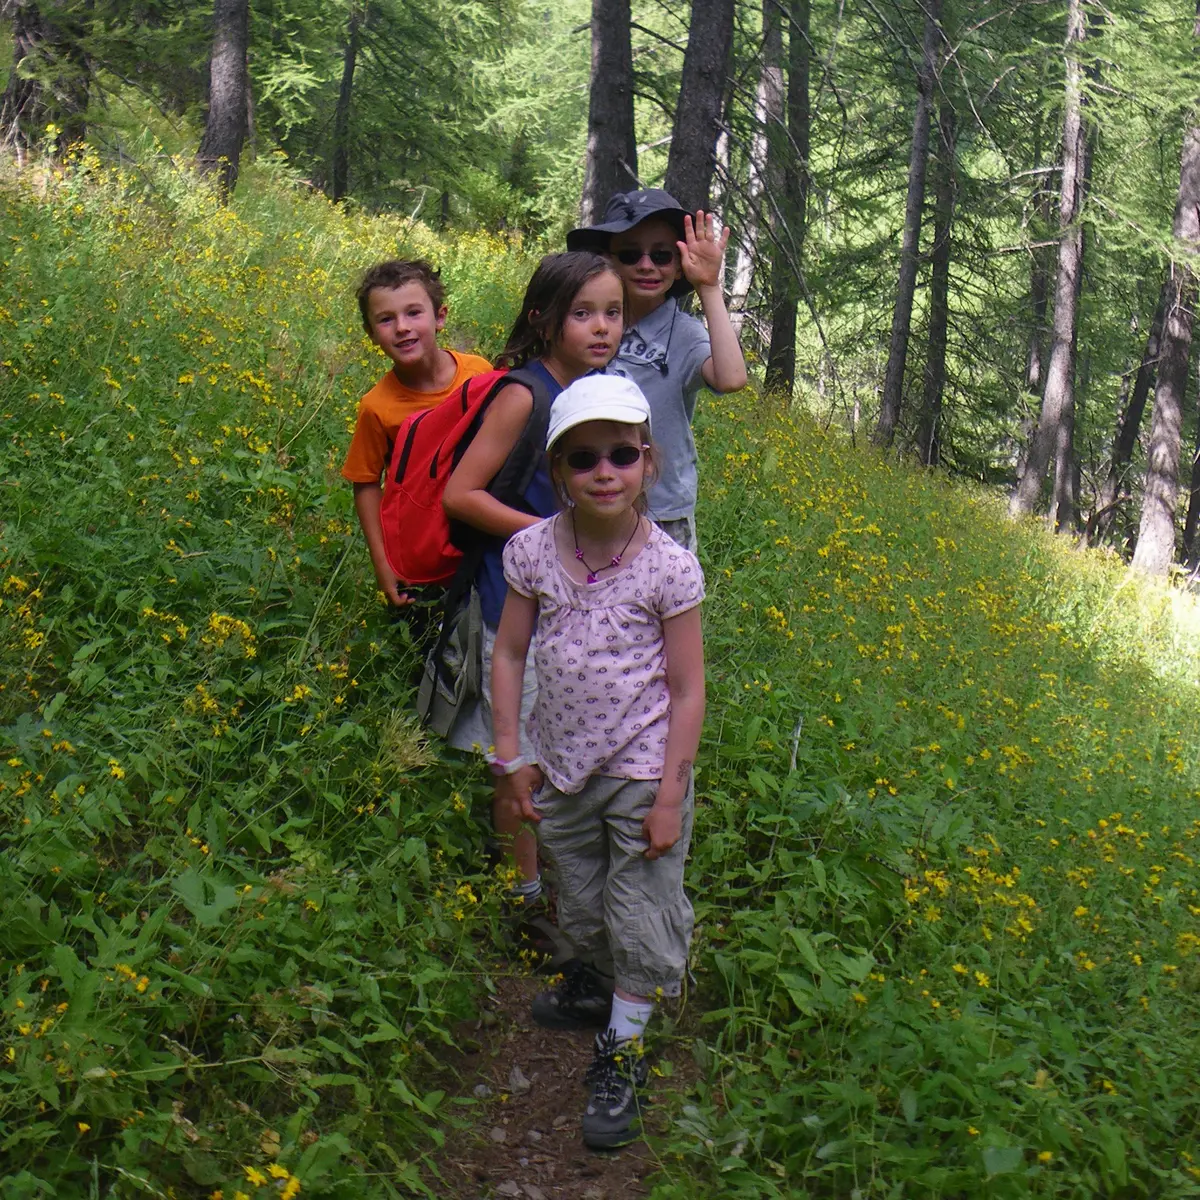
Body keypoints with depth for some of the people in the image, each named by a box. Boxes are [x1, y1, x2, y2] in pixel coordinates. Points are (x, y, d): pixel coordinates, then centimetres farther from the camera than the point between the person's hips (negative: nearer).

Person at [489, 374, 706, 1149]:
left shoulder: (669, 568, -17)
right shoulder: (534, 551, -9)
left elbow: (687, 690, -12)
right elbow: (510, 656, 2)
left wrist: (670, 796, -12)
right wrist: (512, 757, 0)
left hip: (641, 773, -3)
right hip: (562, 767, 3)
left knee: (638, 918, 8)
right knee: (580, 905, 22)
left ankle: (622, 1052, 27)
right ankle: (596, 984, 51)